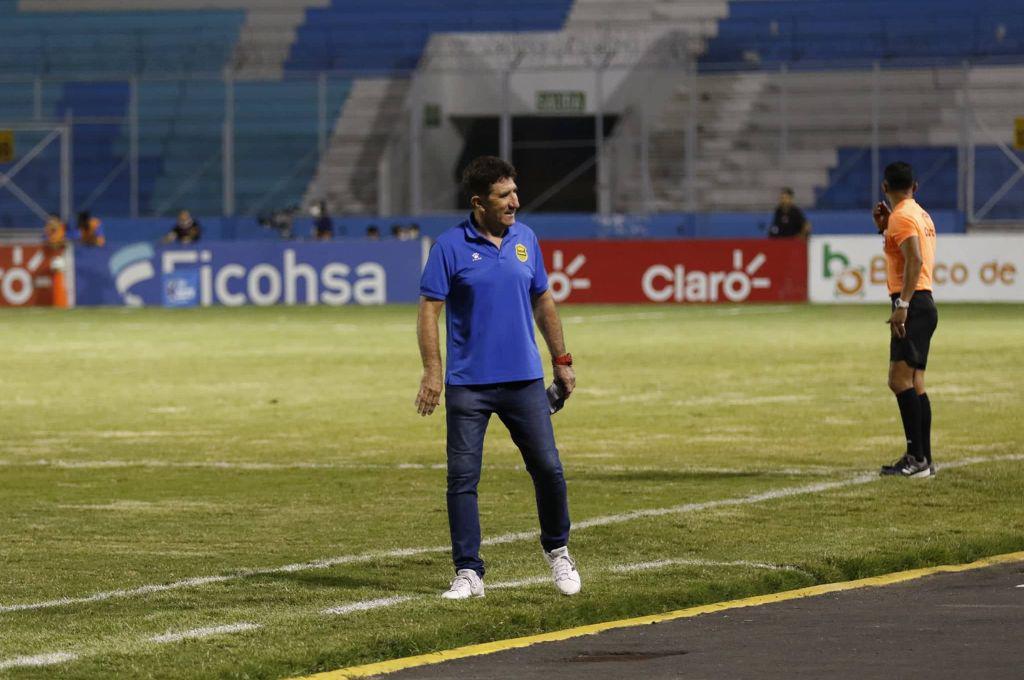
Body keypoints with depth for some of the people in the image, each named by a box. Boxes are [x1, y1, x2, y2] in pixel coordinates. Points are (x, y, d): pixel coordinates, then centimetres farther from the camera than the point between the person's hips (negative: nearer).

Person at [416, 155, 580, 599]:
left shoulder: (526, 239, 7)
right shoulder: (451, 246, -6)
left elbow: (543, 302, 17)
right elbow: (429, 310, -6)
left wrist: (561, 360, 16)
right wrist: (432, 372, -13)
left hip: (525, 380, 3)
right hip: (468, 384, -3)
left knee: (548, 468, 2)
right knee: (462, 478, -3)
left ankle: (557, 549, 25)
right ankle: (468, 573, 4)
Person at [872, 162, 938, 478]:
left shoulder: (902, 216, -10)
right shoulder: (920, 214, 19)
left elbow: (915, 260, -23)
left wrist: (902, 304, -27)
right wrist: (884, 227, 24)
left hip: (913, 303, -10)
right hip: (924, 301, 10)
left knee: (900, 379, -15)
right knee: (914, 383, 10)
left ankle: (917, 456, -22)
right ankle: (922, 460, 10)